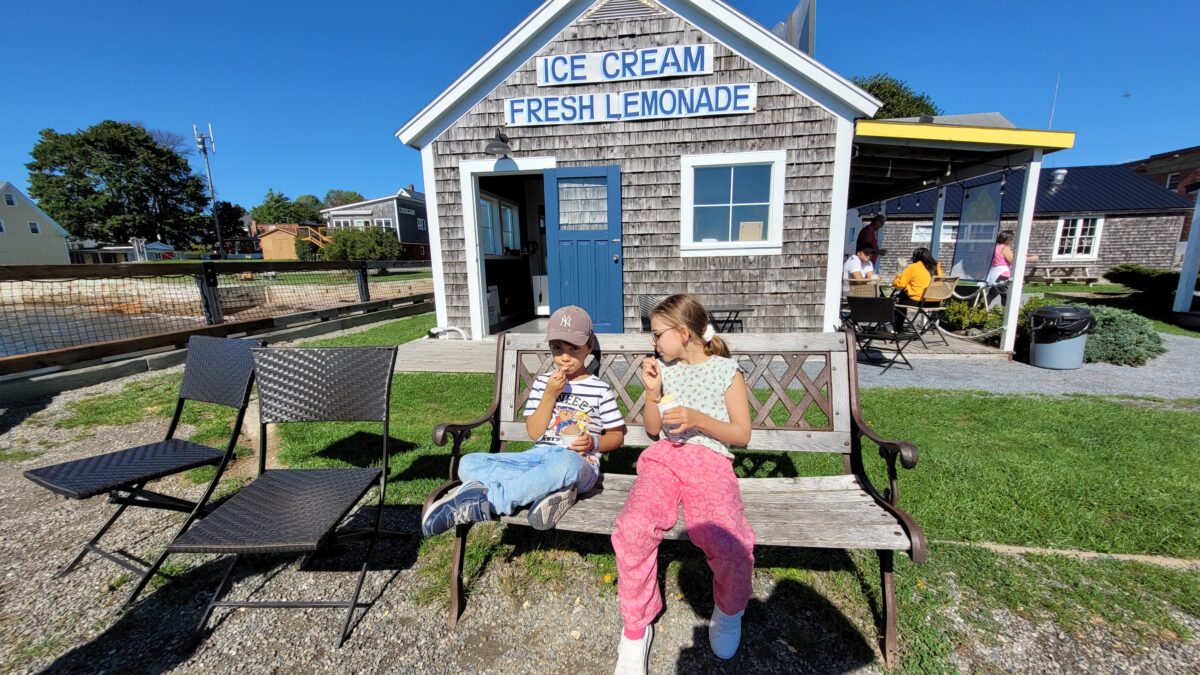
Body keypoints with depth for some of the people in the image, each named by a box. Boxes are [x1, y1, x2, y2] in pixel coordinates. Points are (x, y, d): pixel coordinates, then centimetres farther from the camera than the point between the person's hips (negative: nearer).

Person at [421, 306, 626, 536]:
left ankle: (483, 500, -33)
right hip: (539, 456, 4)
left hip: (579, 463, -4)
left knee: (564, 463, -43)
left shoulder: (599, 389, 3)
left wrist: (594, 442, -12)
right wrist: (550, 395, -9)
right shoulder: (543, 382, 10)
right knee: (468, 464, -15)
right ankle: (552, 488, -26)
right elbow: (534, 432, 2)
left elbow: (617, 436, 8)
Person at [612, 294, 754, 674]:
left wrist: (699, 419, -11)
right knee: (633, 530, -29)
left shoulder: (727, 371, 7)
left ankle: (729, 610, 8)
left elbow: (742, 435, 5)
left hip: (710, 460, -2)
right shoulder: (664, 368, 16)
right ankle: (635, 627, -2)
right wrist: (652, 392, 2)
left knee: (729, 544, -30)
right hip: (663, 456, 3)